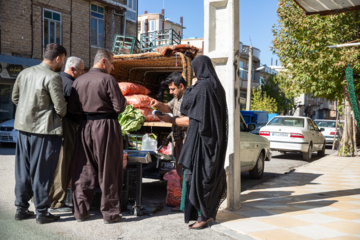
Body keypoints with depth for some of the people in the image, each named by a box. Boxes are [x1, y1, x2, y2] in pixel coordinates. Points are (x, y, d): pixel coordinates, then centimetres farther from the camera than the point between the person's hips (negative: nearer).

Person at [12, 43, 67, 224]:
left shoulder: (24, 73, 8)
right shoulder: (52, 77, -15)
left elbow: (15, 97, 15)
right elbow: (60, 107, -16)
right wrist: (60, 115, 5)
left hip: (24, 128, 7)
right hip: (45, 129, -7)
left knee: (23, 170, 15)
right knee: (42, 173, 3)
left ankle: (21, 209, 24)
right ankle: (42, 212, 12)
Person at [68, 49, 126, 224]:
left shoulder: (78, 81, 6)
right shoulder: (107, 79, -11)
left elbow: (72, 109, 6)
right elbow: (119, 107, -12)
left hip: (85, 126, 5)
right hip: (106, 126, -5)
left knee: (84, 171, 13)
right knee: (108, 173, 5)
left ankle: (80, 211, 19)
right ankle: (110, 213, 13)